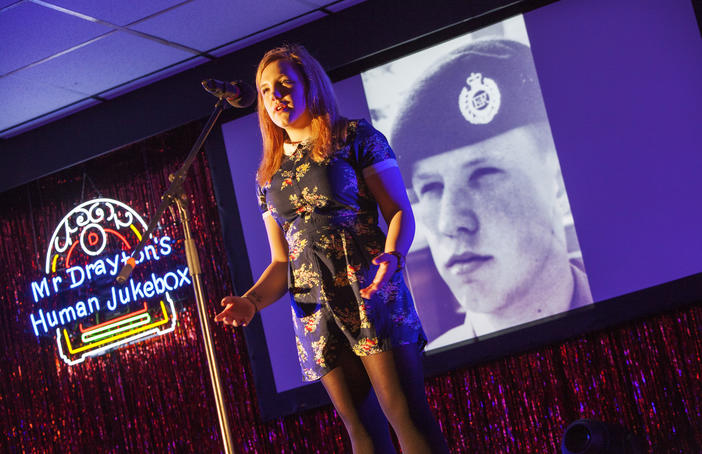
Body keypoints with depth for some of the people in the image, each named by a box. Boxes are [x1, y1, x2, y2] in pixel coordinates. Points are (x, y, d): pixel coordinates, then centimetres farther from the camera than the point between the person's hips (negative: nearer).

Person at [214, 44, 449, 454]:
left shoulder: (355, 137, 6)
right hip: (313, 309, 4)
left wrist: (392, 256, -22)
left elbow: (400, 210, 0)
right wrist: (253, 300, -2)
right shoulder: (269, 175, 19)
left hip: (368, 291, -4)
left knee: (407, 415, -14)